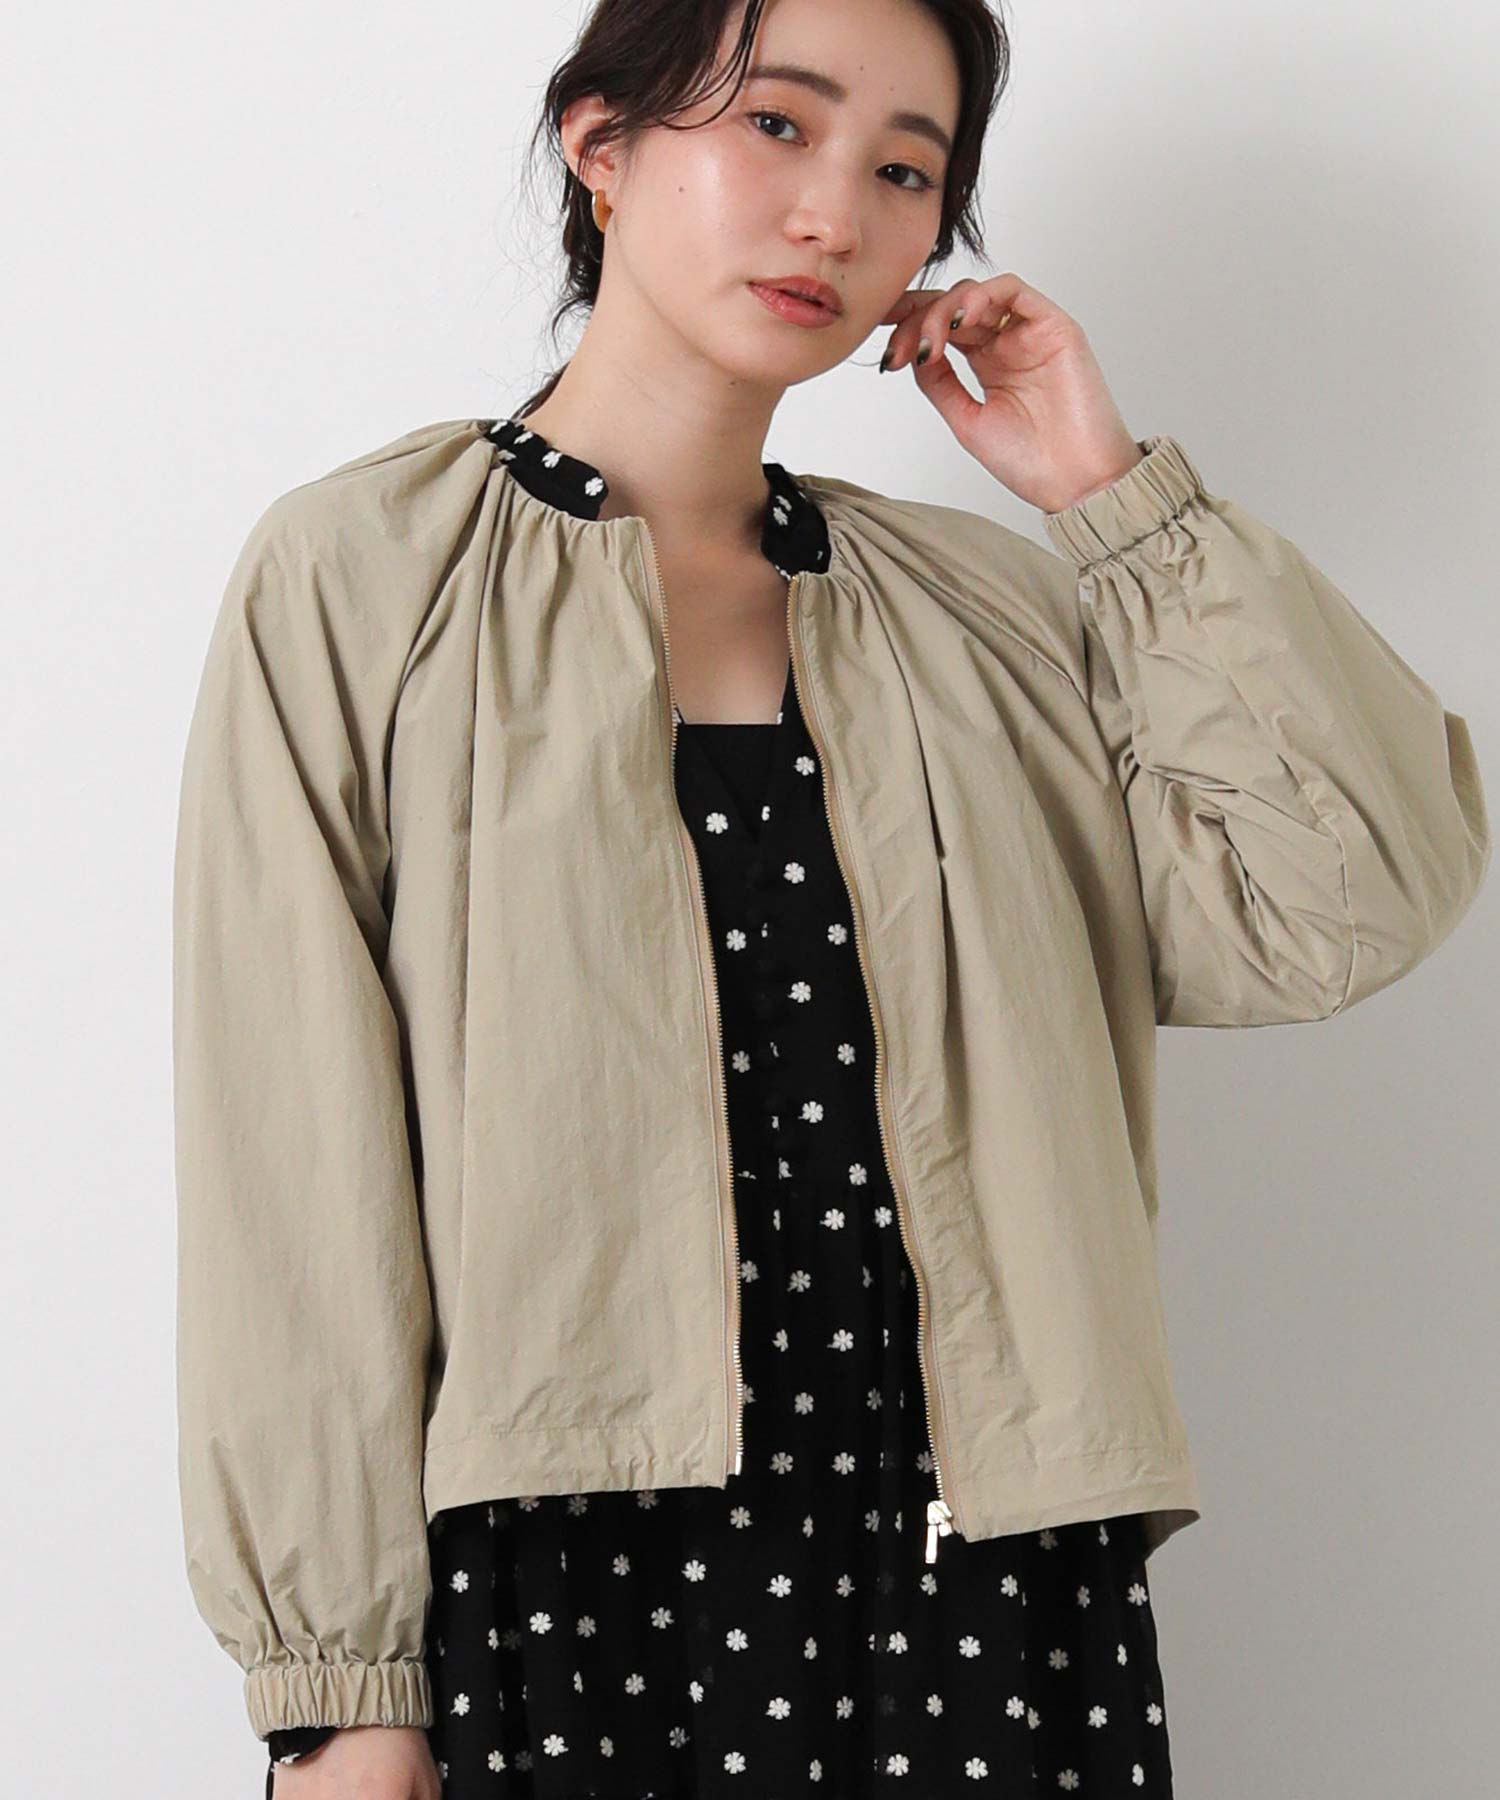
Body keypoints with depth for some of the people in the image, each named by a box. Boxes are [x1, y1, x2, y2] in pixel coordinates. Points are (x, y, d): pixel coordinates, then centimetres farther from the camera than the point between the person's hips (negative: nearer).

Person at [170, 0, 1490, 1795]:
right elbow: (297, 1167, -5)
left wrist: (1115, 491, 1)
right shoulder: (364, 571, 0)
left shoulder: (976, 610, 10)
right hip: (557, 1581, -3)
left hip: (981, 1579, 3)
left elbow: (1356, 899, -1)